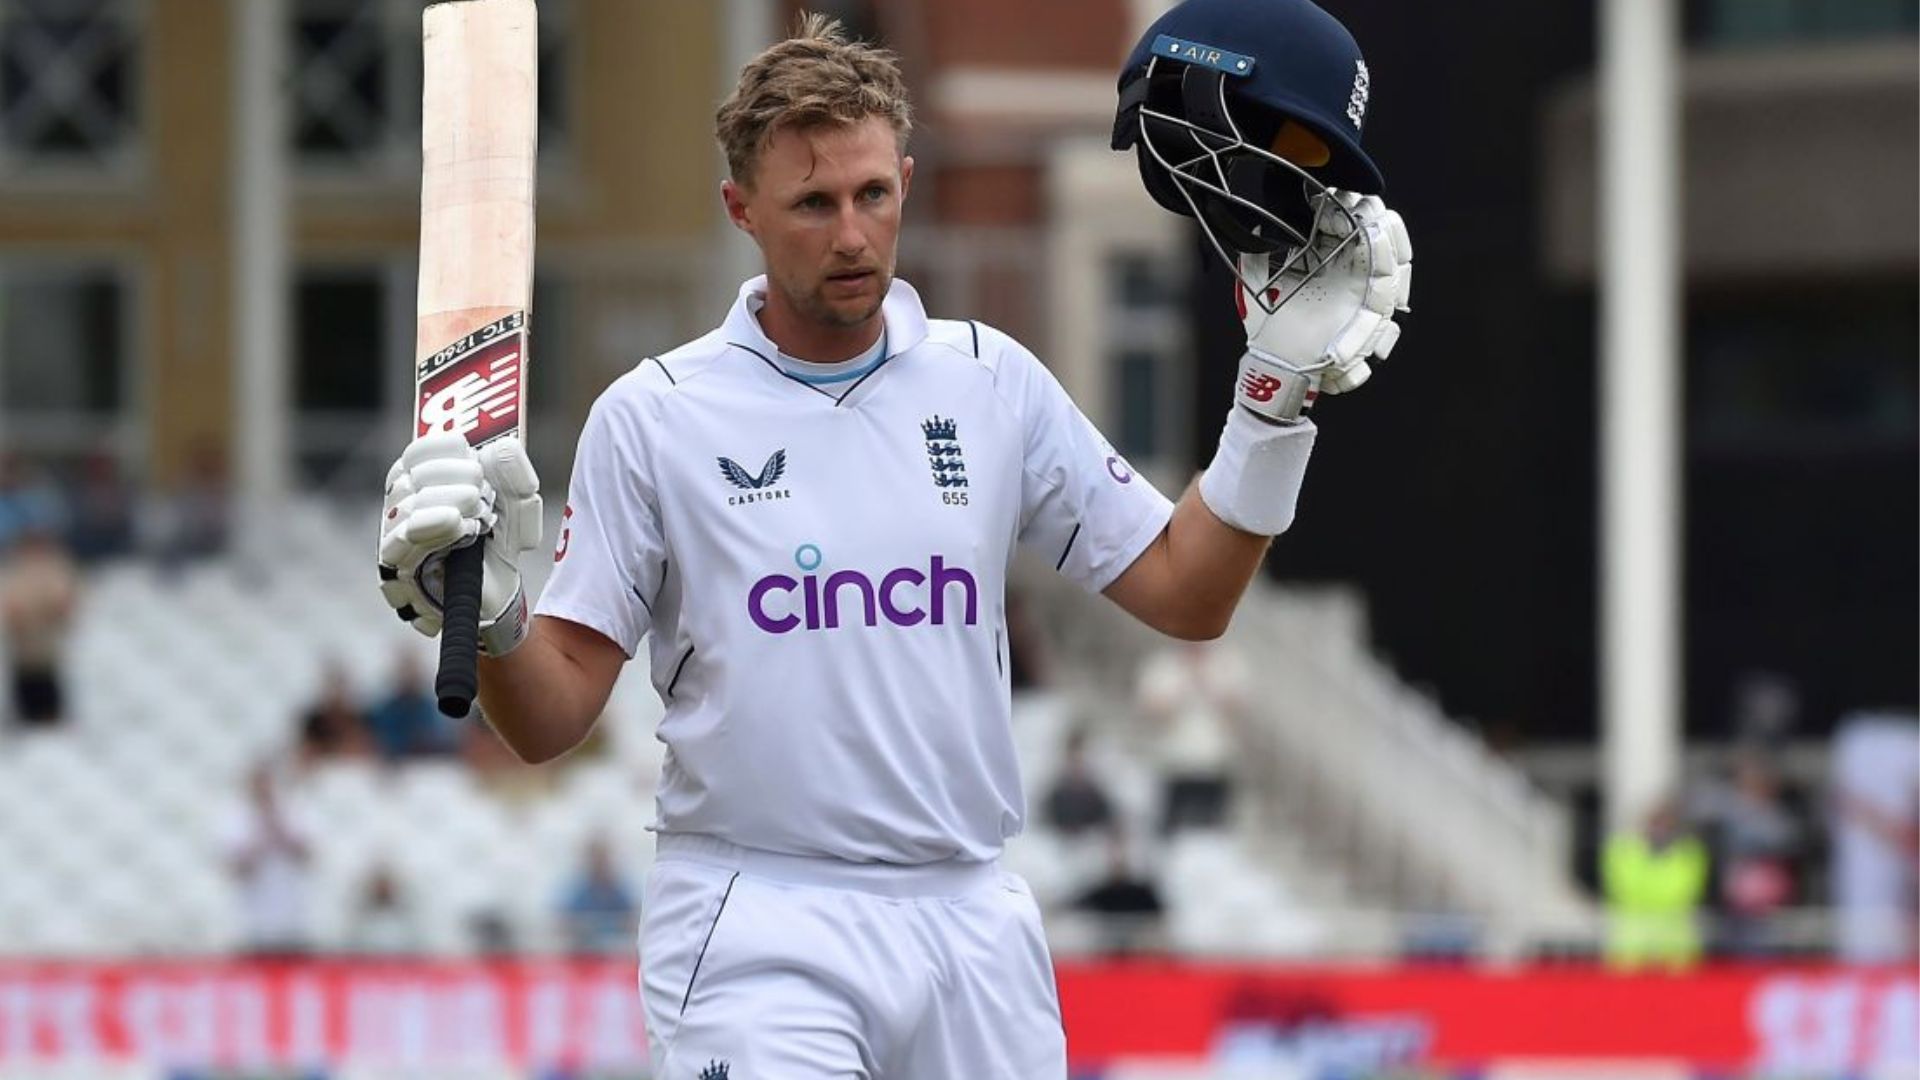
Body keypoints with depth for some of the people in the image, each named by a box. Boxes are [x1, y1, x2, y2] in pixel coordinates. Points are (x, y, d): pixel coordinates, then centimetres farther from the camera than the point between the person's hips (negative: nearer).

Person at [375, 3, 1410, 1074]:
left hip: (974, 929, 3)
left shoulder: (993, 383, 9)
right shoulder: (653, 417, 0)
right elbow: (550, 722, 0)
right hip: (758, 938, -3)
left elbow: (1186, 595, 10)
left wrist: (1280, 387, 3)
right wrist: (486, 616, -20)